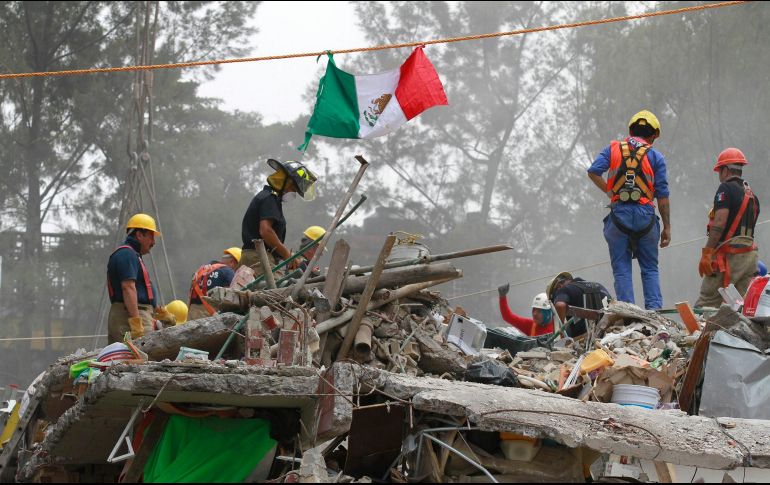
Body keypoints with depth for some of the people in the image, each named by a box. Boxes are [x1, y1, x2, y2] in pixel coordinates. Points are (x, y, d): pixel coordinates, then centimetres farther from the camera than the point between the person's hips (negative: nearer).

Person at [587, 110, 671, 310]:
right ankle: (654, 310, 0)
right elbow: (662, 195, 3)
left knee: (621, 269, 5)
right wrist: (667, 227, 7)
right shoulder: (655, 156, 6)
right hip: (645, 215, 0)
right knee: (650, 269, 11)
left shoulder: (613, 149, 10)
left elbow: (593, 172, -4)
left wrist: (609, 192, 10)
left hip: (619, 214, 0)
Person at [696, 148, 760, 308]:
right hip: (750, 255, 7)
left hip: (729, 255, -7)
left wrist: (706, 253, -18)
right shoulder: (752, 195, 18)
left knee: (705, 305, -7)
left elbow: (720, 223, -16)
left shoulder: (726, 188, -6)